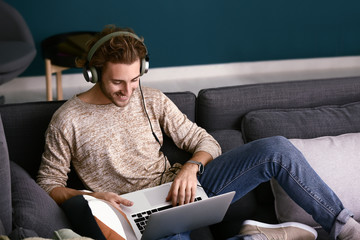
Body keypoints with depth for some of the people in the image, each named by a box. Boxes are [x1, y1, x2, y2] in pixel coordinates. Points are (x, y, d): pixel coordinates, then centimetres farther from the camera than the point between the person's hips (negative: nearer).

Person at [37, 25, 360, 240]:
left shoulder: (152, 101, 6)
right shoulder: (68, 121, -3)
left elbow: (206, 142, 9)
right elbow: (49, 185, 2)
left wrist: (191, 166, -14)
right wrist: (90, 196, -18)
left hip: (182, 190, 4)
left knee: (276, 149, -13)